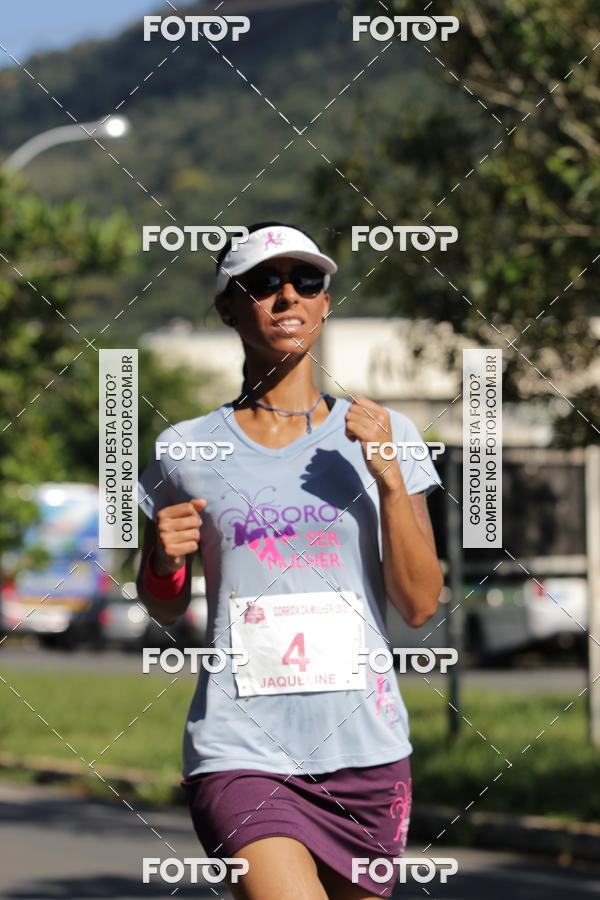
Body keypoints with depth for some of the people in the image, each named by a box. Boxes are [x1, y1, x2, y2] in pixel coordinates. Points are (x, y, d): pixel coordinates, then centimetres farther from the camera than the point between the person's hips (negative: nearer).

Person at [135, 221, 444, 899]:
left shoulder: (387, 436, 6)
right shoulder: (187, 451, 4)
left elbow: (420, 605, 0)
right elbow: (164, 608, 16)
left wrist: (389, 479, -11)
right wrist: (165, 558, -6)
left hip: (365, 751, 2)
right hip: (240, 758, -2)